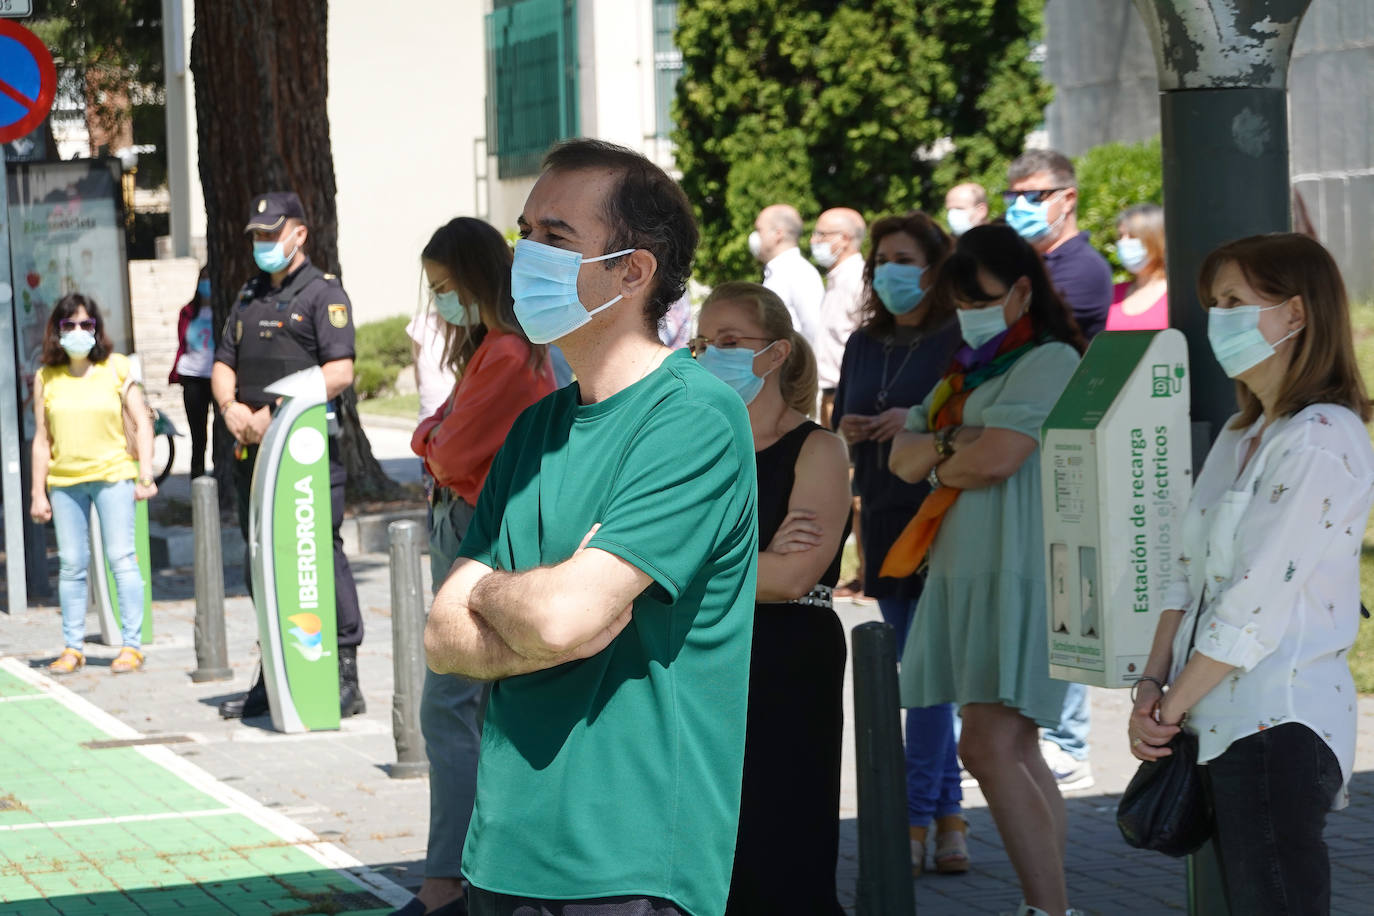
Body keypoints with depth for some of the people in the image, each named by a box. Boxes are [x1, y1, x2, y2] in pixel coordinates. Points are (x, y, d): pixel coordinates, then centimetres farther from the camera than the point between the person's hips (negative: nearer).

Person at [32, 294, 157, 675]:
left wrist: (145, 475, -6)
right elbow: (42, 439, 9)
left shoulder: (117, 368, 3)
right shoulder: (47, 378, 7)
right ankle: (73, 647, 9)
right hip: (64, 481, 2)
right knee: (71, 565, 2)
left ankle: (132, 645, -2)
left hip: (112, 475, -2)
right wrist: (38, 493, 6)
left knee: (121, 557, -5)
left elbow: (142, 422, 2)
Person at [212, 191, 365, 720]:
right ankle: (274, 680, 19)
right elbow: (223, 363, 21)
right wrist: (231, 407, 0)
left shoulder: (324, 293, -4)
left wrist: (277, 414, -17)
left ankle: (345, 680, -9)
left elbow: (340, 371, -14)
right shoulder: (250, 295, 20)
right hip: (253, 451, 8)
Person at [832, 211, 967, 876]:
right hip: (883, 520, 7)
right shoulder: (864, 344, 15)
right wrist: (846, 432, -2)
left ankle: (916, 822, -5)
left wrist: (921, 422, -21)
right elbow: (840, 427, 21)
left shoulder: (962, 340, -5)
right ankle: (948, 815, 16)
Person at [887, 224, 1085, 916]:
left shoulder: (1048, 361, -6)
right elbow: (902, 456, 15)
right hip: (966, 574, 9)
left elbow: (995, 458, -17)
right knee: (1015, 751, 9)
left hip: (1017, 574, -9)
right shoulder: (966, 371, 22)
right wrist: (949, 443, -5)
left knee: (989, 748, -17)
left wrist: (938, 467, 3)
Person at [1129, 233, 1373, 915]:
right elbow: (1190, 576, 16)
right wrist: (1152, 684, 2)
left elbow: (1256, 603, -16)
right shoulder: (1241, 437, 18)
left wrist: (1171, 707, -11)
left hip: (1280, 724, -9)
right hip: (1224, 726, 9)